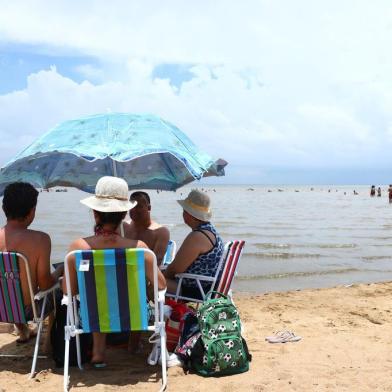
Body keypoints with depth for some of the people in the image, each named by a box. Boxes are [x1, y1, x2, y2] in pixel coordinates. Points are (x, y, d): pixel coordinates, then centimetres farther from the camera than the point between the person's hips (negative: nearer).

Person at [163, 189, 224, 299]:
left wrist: (161, 276, -1)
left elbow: (175, 269, -20)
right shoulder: (209, 229, 9)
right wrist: (163, 275, 11)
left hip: (197, 291, -10)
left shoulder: (196, 236, -24)